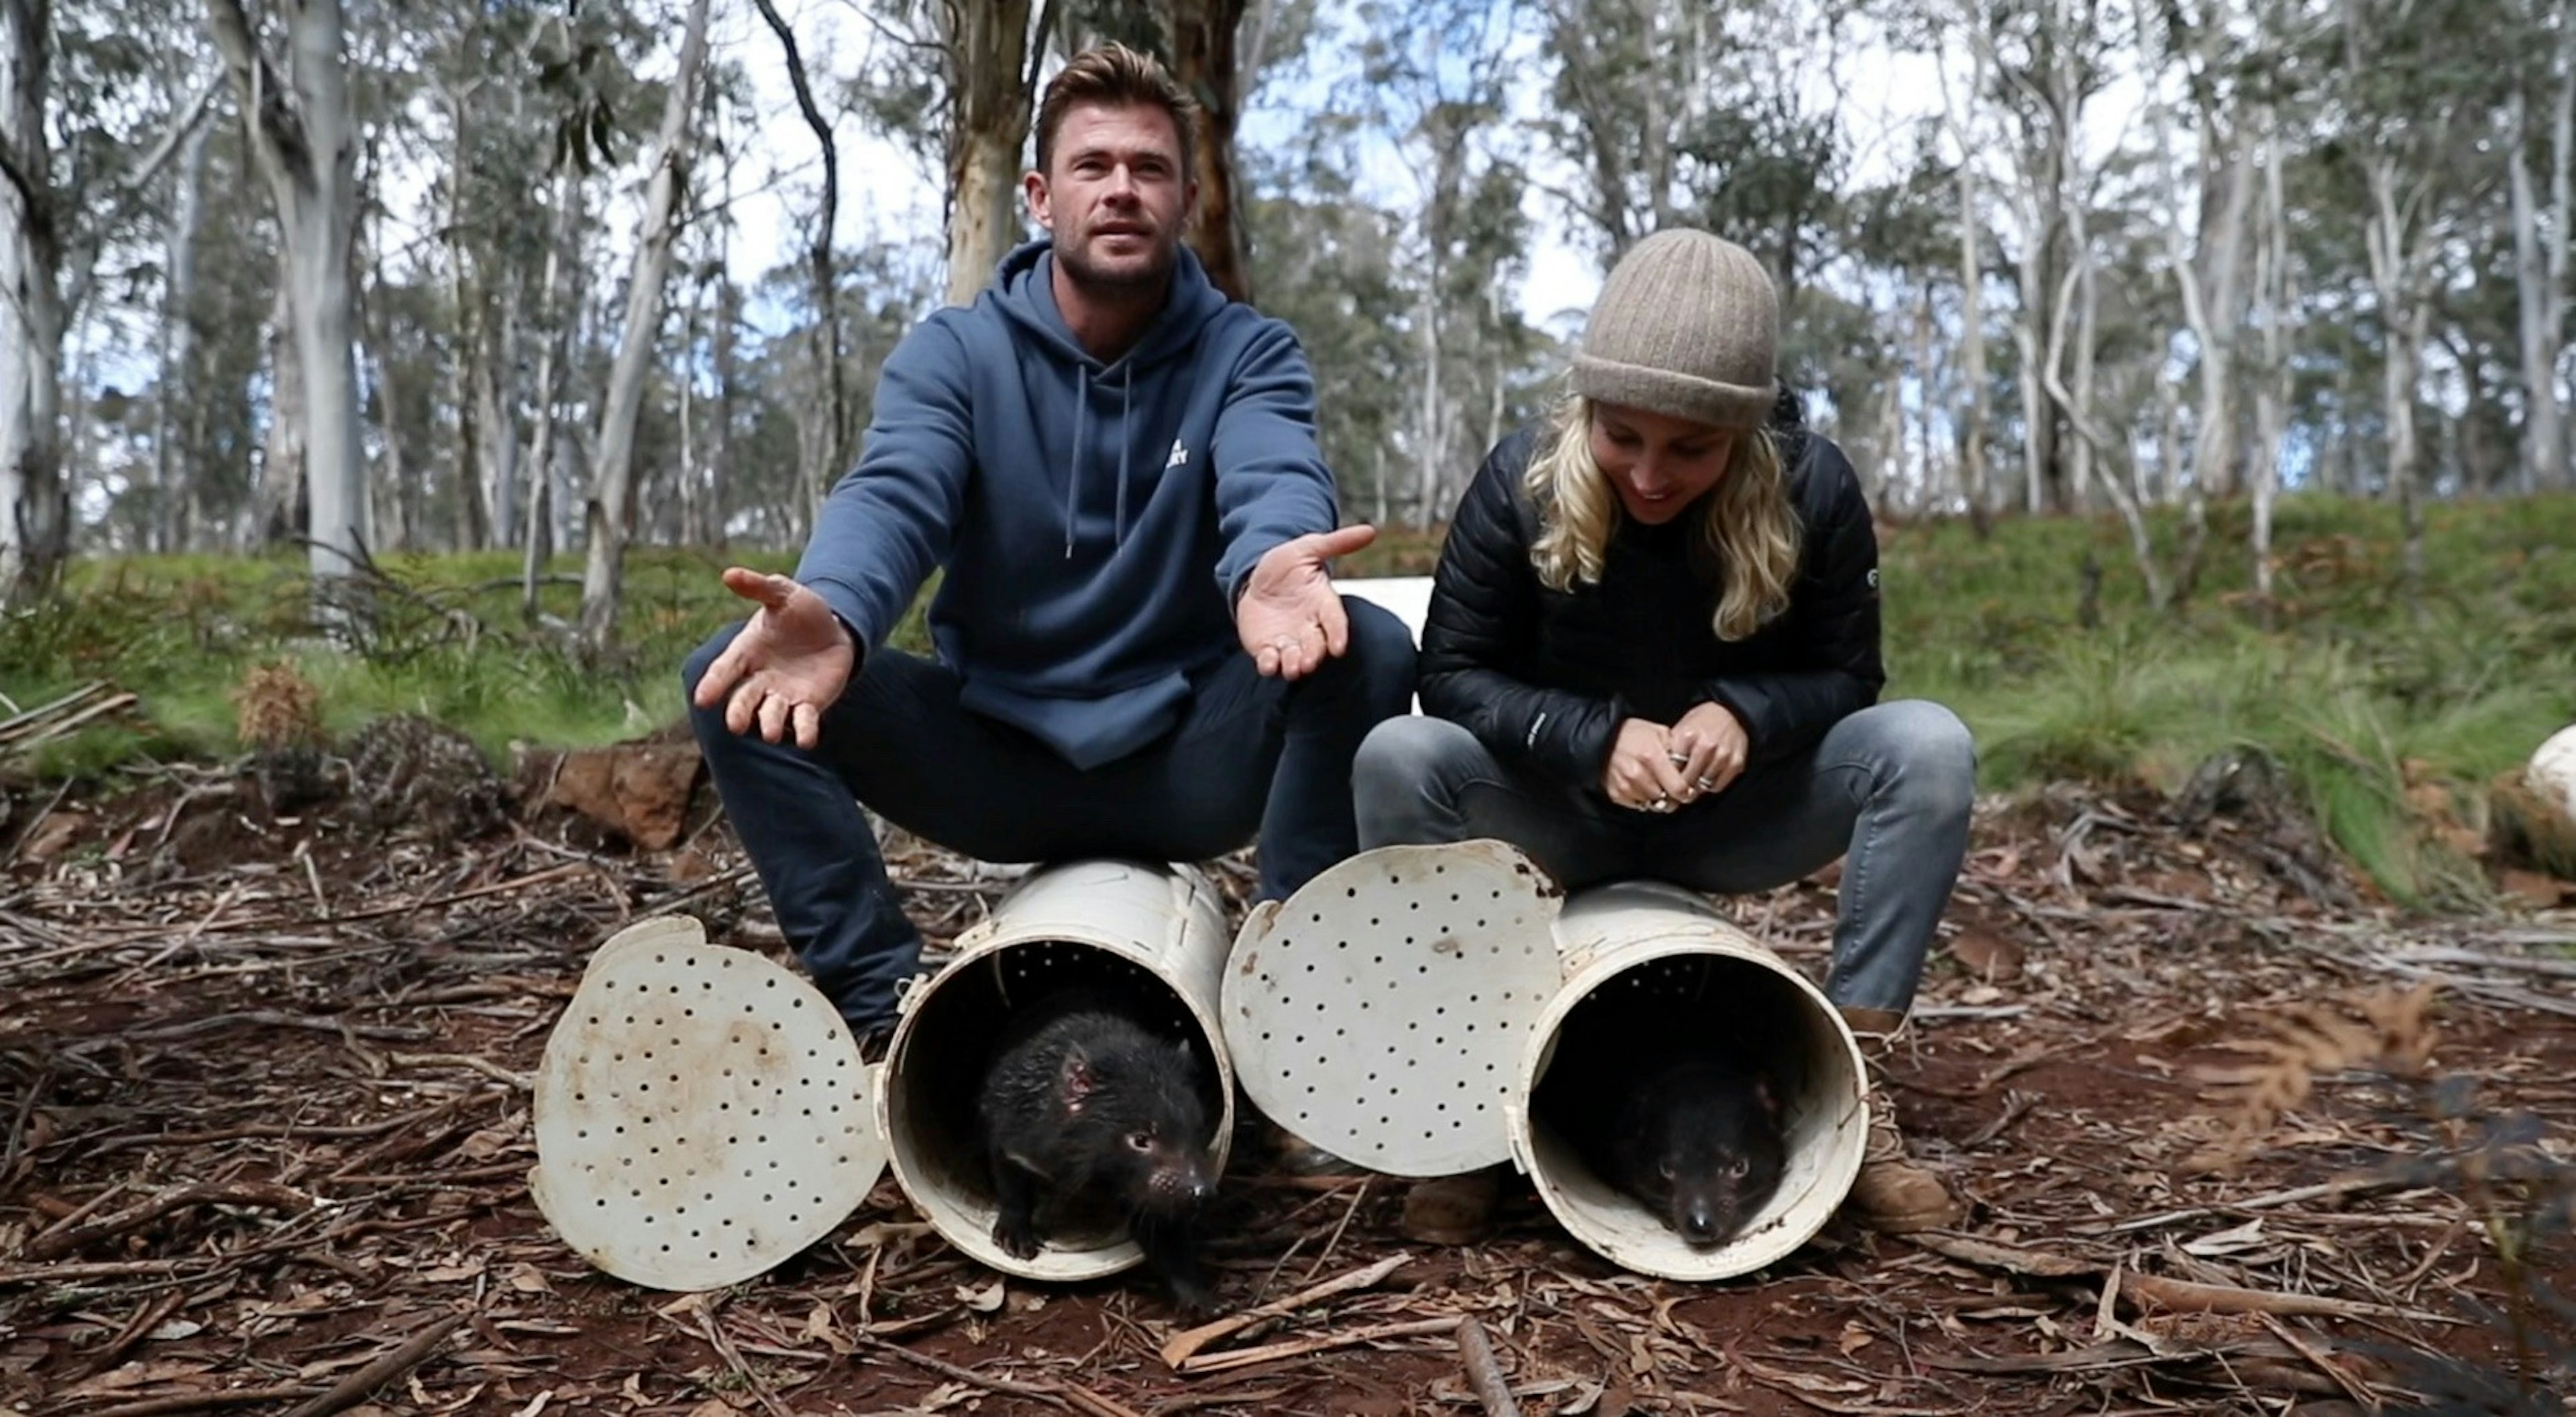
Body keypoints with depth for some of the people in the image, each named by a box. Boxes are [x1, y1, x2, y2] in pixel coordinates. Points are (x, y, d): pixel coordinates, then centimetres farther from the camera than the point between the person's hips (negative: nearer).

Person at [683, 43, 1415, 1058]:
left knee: (1369, 646, -28)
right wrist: (833, 611, -45)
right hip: (994, 757, 1)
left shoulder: (1247, 354, -2)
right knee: (733, 679, -17)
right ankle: (879, 1003, -14)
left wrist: (1271, 568, -51)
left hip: (1192, 763, -1)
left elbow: (1275, 479, -24)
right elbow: (891, 496, -20)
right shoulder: (953, 353, -1)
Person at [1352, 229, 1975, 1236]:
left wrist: (1743, 716, -29)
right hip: (1561, 816, -1)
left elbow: (1846, 673, -7)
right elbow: (1453, 671, -14)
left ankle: (1856, 1082, -21)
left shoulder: (1813, 486, -15)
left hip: (1738, 818, 1)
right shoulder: (1524, 478, -17)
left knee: (1930, 748, -25)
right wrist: (1597, 737, -30)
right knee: (1398, 759, -30)